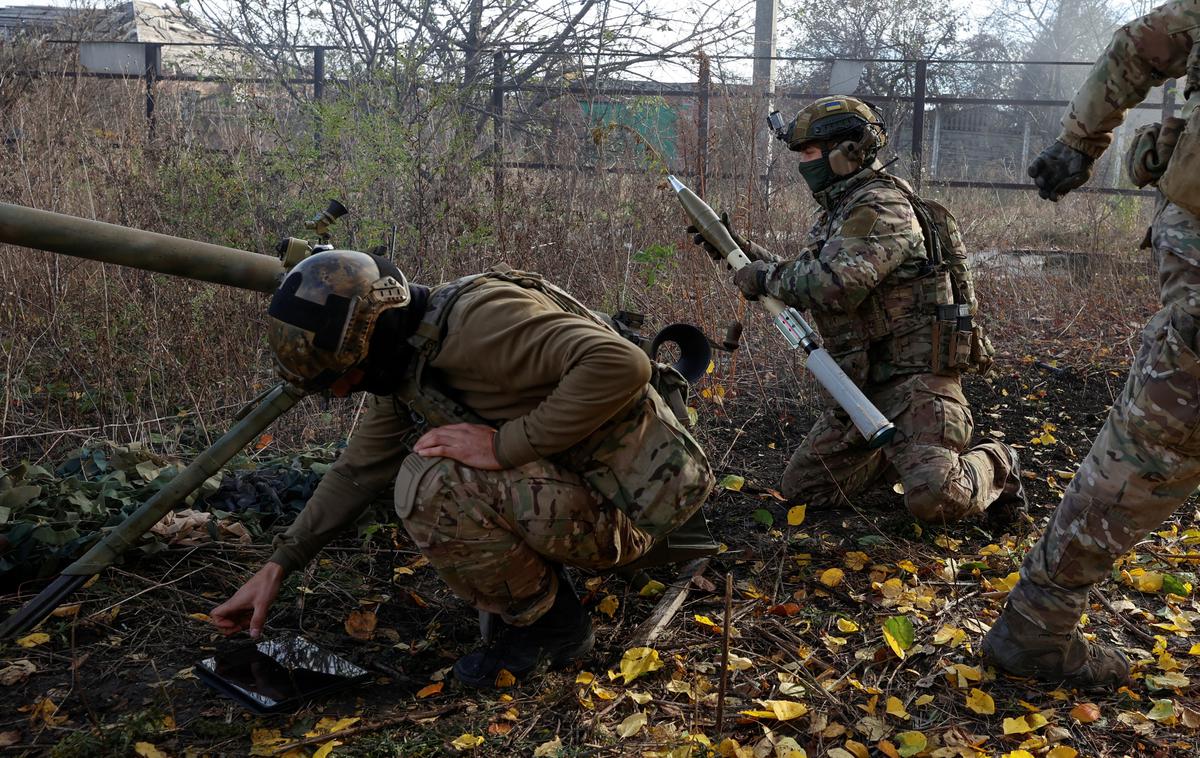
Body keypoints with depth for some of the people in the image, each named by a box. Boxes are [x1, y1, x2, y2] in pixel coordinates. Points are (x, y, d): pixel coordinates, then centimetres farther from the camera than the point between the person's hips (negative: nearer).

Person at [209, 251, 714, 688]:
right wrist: (278, 566, 15)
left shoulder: (479, 318, -25)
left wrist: (505, 445, -30)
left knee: (431, 484, -24)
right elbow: (358, 470, 16)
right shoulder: (404, 366, 4)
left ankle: (551, 627, -3)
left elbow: (621, 365, -35)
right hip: (578, 487, 9)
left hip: (629, 507, -9)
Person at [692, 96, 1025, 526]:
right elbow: (803, 279, 26)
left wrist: (766, 277, -14)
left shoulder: (882, 207, -16)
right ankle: (902, 451, 26)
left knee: (934, 499, -26)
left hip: (914, 376, -10)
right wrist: (739, 249, 17)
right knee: (801, 488, 10)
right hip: (864, 383, 10)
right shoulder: (837, 213, 16)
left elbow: (832, 285, -29)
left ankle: (996, 469, 8)